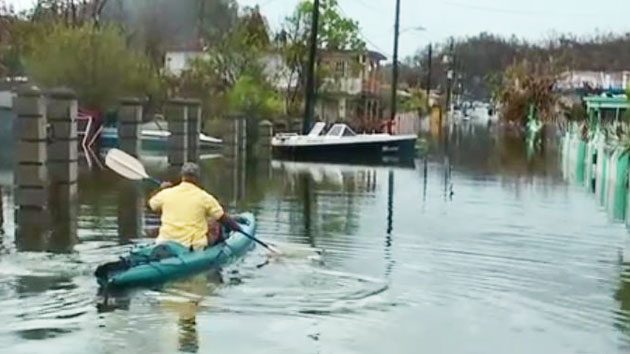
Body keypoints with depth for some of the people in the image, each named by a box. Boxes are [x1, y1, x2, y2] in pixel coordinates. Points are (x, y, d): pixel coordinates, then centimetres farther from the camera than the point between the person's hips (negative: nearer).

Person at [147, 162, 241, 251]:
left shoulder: (166, 193, 2)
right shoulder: (204, 197, -4)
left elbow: (151, 204, 22)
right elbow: (223, 219, 2)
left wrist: (161, 188, 38)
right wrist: (238, 228, 20)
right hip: (194, 247, -1)